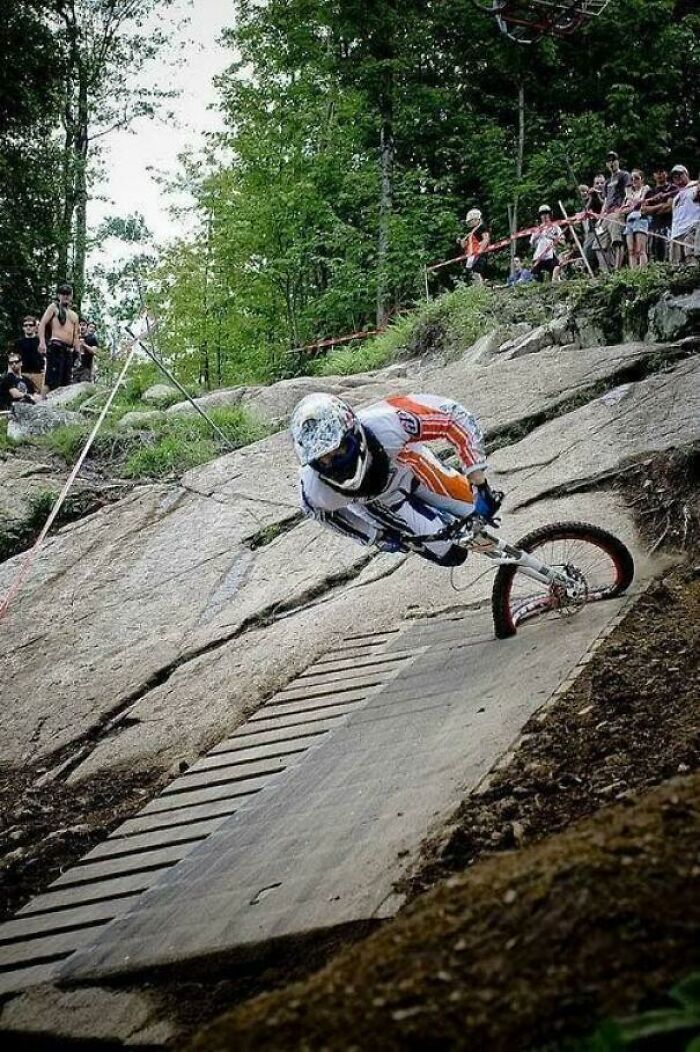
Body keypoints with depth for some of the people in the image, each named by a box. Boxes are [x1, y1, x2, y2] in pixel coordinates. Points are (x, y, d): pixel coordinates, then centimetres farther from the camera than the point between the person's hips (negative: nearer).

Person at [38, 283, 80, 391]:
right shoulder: (54, 307, 9)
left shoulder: (74, 315, 26)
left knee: (66, 382, 3)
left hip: (69, 350, 7)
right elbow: (42, 324, -3)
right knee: (53, 380, -16)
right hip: (56, 346, -6)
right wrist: (42, 342, -18)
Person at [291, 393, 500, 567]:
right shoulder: (315, 492, -39)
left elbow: (453, 416, -34)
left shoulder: (385, 426, -46)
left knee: (482, 509, 4)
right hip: (375, 502, 0)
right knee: (451, 555, -1)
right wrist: (377, 536, -4)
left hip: (408, 466, 0)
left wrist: (478, 480, -33)